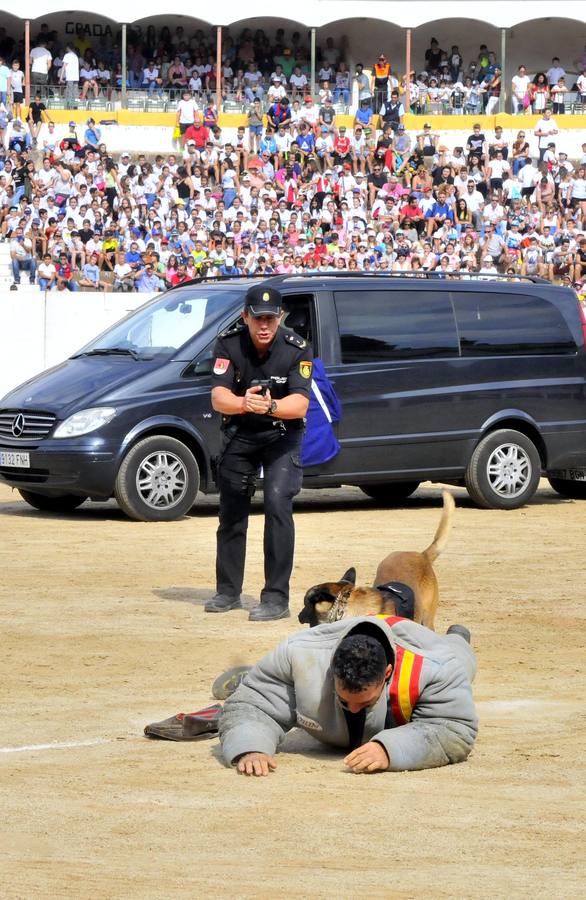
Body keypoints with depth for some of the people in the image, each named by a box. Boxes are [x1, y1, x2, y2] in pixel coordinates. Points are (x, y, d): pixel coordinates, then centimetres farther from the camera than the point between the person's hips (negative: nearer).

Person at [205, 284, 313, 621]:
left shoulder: (297, 349, -21)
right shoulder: (229, 344, -17)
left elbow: (300, 403, -30)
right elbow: (218, 397, -25)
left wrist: (271, 406, -51)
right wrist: (244, 403, -48)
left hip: (281, 436, -3)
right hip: (239, 434, 3)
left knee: (278, 504, -20)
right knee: (231, 510, 10)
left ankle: (276, 598, -19)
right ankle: (228, 592, 27)